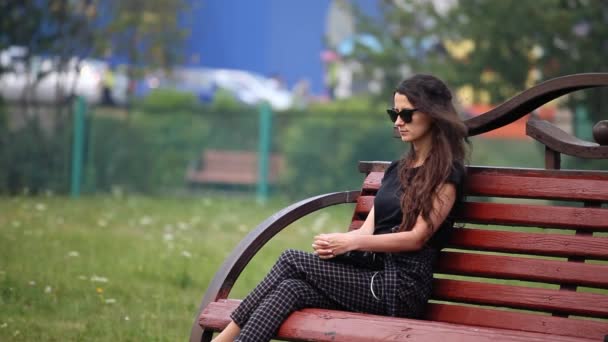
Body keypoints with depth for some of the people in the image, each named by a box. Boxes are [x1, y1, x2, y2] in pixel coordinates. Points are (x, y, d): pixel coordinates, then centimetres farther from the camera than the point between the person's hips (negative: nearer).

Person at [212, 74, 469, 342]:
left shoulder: (447, 172, -2)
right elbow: (369, 229, 13)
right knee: (292, 290, -21)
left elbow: (417, 237, -11)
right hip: (374, 275, 7)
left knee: (291, 261, -18)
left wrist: (350, 242, -18)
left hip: (401, 287, -7)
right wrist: (335, 244, -10)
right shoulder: (397, 169, 22)